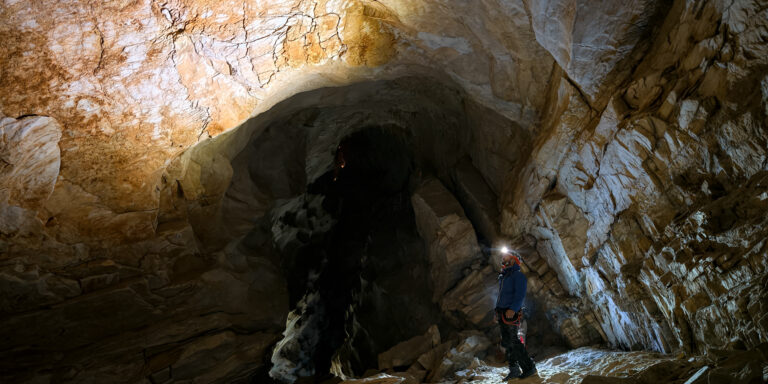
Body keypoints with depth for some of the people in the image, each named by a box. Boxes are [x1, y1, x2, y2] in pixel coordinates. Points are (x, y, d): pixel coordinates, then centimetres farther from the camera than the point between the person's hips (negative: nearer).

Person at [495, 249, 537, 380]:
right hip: (502, 313, 9)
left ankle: (529, 367, -4)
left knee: (512, 342, -12)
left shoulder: (518, 275, -6)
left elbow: (520, 294, -17)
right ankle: (514, 369, 15)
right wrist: (497, 311, 20)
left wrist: (513, 308, -28)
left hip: (511, 314, -9)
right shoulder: (503, 276, 22)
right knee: (506, 342, 8)